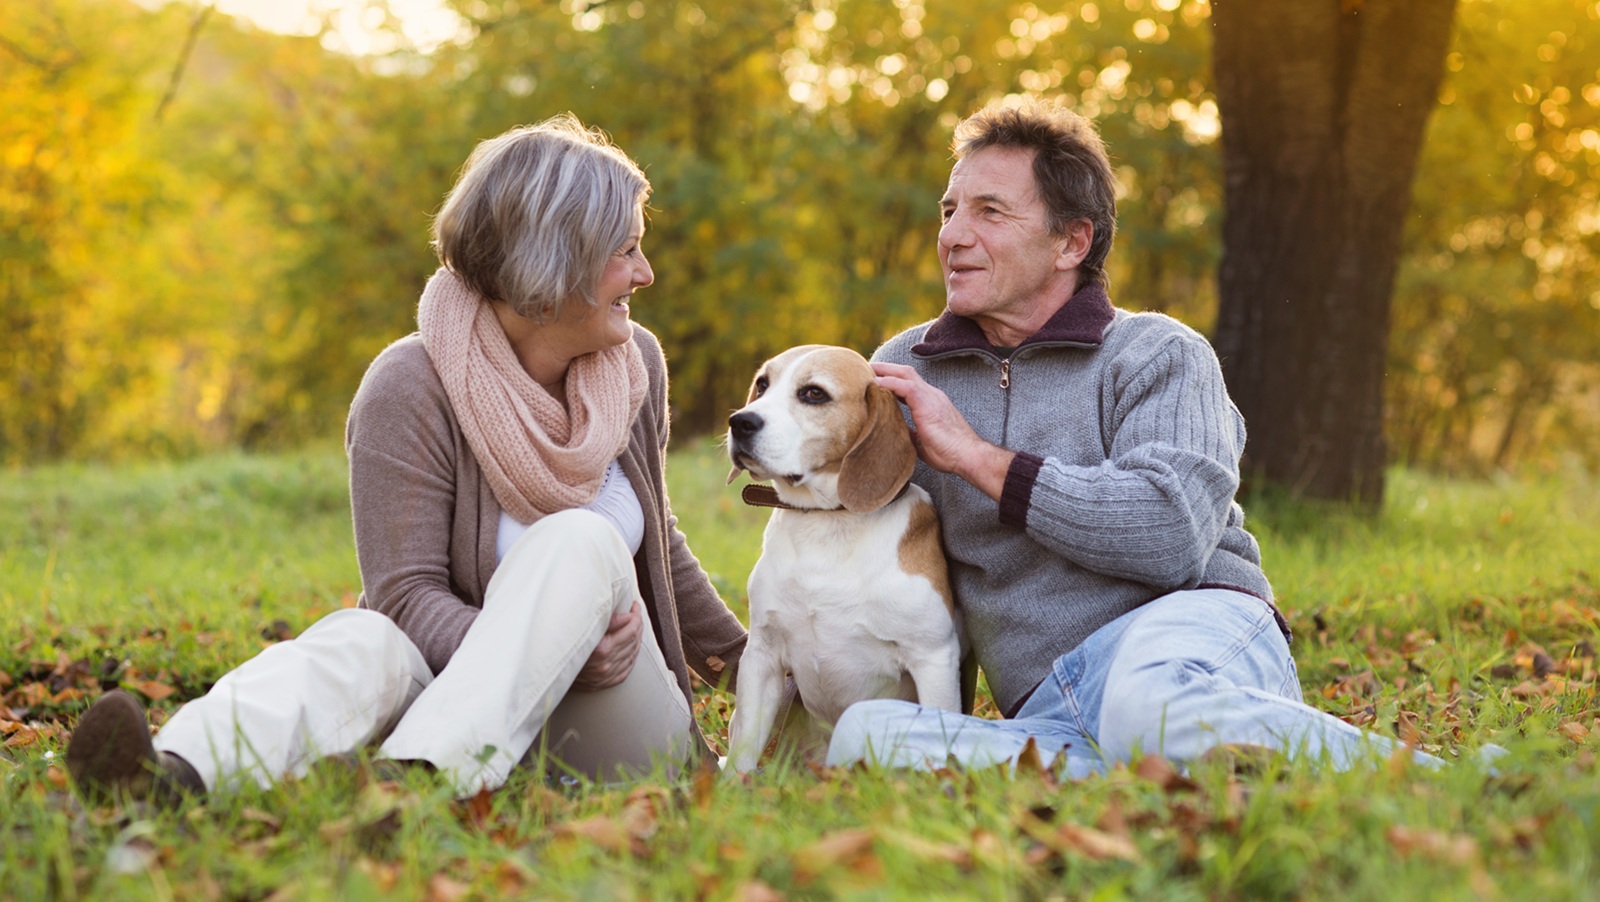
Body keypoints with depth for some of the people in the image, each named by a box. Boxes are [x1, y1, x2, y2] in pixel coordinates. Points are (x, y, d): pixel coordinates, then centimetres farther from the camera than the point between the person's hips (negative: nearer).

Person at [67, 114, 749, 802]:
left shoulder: (636, 365, 7)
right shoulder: (410, 390, -9)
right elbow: (407, 597, -16)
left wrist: (745, 662, 33)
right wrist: (540, 656, -33)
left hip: (615, 740, 3)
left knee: (580, 541, -28)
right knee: (364, 640, -36)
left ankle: (422, 772, -52)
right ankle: (174, 772, -68)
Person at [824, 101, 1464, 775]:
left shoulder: (1158, 356, 8)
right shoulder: (904, 372, 21)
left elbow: (1174, 532, -11)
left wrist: (976, 456, -8)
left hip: (1191, 627, -4)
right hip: (1046, 714, 4)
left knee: (1147, 707, -42)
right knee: (864, 733, -29)